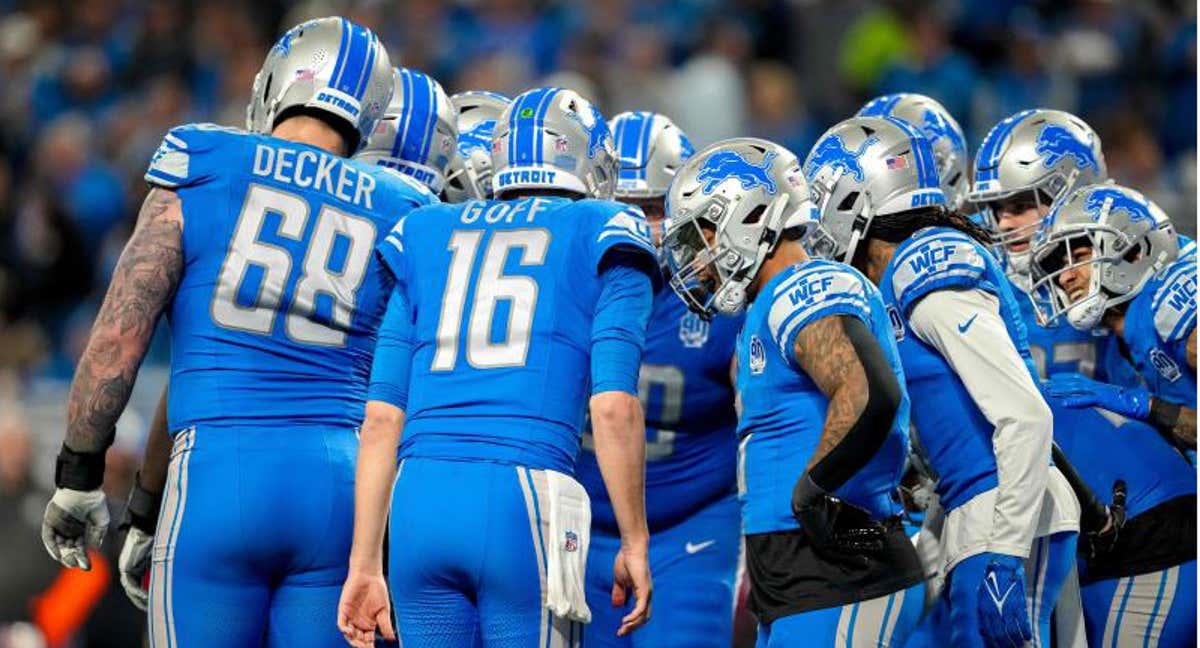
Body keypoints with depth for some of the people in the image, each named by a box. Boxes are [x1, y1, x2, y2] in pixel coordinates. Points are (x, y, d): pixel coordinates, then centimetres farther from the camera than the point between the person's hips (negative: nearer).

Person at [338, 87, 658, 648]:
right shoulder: (601, 238, 10)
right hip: (525, 503, -4)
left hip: (420, 500, 4)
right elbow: (613, 407, -1)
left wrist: (364, 565, 15)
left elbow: (382, 416, 15)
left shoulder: (425, 239, 21)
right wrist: (634, 543, 6)